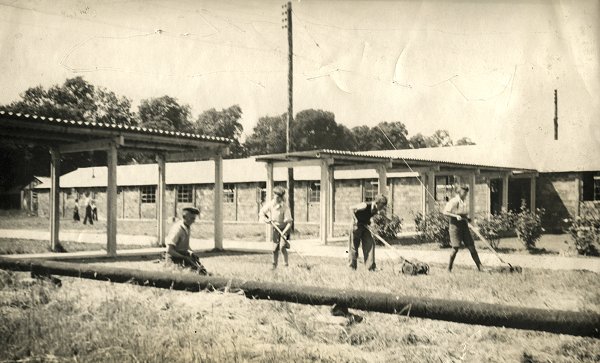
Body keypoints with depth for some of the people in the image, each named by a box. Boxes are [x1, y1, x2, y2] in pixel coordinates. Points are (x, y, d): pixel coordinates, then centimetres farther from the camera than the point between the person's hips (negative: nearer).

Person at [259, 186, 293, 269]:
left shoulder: (285, 206, -22)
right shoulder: (270, 204, -12)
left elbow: (289, 222, -22)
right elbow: (261, 213, 2)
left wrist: (284, 232, -33)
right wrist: (266, 220, -17)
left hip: (284, 228, -4)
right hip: (275, 228, 4)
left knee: (282, 247, -19)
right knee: (275, 249, 6)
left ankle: (286, 264, -2)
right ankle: (274, 265, 25)